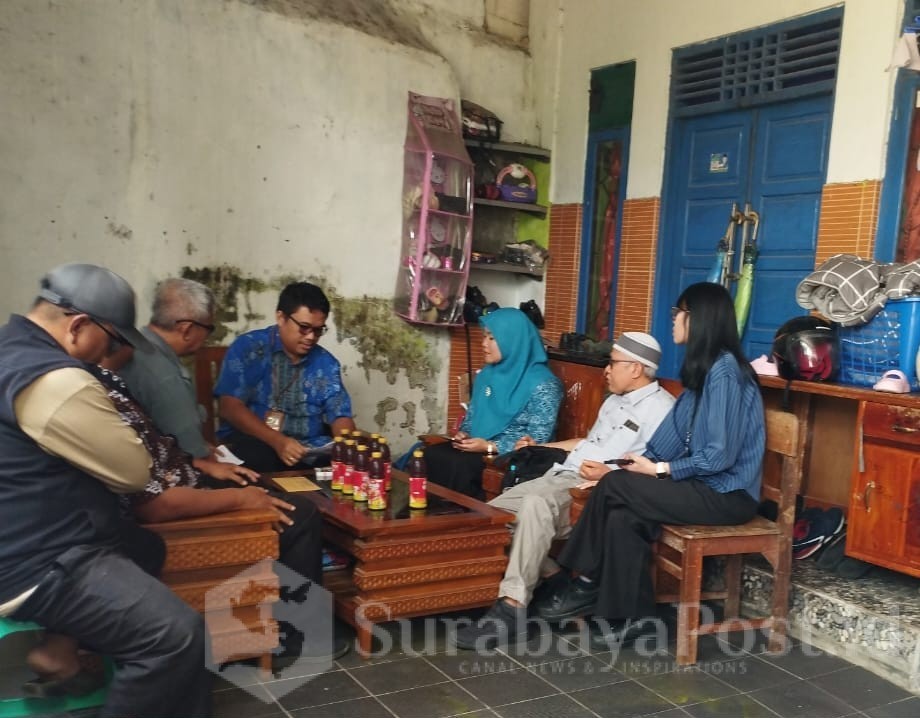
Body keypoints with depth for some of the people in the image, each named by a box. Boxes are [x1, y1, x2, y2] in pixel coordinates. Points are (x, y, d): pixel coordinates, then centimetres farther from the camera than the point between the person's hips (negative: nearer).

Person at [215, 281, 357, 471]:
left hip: (309, 449, 3)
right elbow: (230, 407, -9)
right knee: (260, 457, -38)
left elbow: (339, 415, 7)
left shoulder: (326, 363, 11)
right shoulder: (248, 348, -1)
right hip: (252, 441, -3)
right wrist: (277, 441, -23)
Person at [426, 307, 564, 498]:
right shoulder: (486, 375, 12)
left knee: (458, 465, -31)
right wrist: (464, 434, -2)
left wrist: (490, 446, -20)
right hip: (479, 448, 7)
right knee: (431, 455, -21)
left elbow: (537, 441, -15)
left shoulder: (542, 384, -11)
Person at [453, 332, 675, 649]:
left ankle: (512, 609, -36)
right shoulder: (615, 400, 26)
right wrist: (541, 447, 33)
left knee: (535, 504, -39)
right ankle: (549, 574, -1)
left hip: (597, 489, -10)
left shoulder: (660, 408, -6)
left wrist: (609, 474, -26)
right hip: (562, 475, 10)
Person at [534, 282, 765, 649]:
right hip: (705, 484, 8)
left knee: (614, 486, -17)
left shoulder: (724, 372, -17)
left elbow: (720, 456, -22)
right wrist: (643, 460, -3)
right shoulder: (704, 369, 13)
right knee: (622, 517, -15)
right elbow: (675, 432, 12)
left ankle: (588, 584, 1)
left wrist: (659, 470, -13)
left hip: (726, 494, -8)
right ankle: (631, 616, -8)